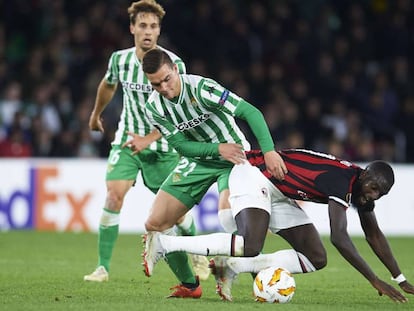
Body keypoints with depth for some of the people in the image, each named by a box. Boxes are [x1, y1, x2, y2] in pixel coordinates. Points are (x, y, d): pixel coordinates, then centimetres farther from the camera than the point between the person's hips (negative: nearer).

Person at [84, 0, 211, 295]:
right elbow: (108, 85, 20)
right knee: (114, 196, -17)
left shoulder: (173, 64, -15)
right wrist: (96, 114, 35)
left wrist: (149, 138, -30)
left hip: (162, 145, -2)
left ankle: (196, 254, 33)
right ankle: (103, 266, -11)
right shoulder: (120, 59, -4)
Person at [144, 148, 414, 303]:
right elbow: (339, 237, -34)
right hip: (254, 176, -10)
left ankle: (232, 267, -2)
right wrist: (375, 282, -33)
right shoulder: (342, 179, -28)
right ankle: (166, 243, -22)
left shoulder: (363, 188, 0)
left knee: (317, 259, 1)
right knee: (251, 246, -34)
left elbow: (374, 235, 12)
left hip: (278, 194, 10)